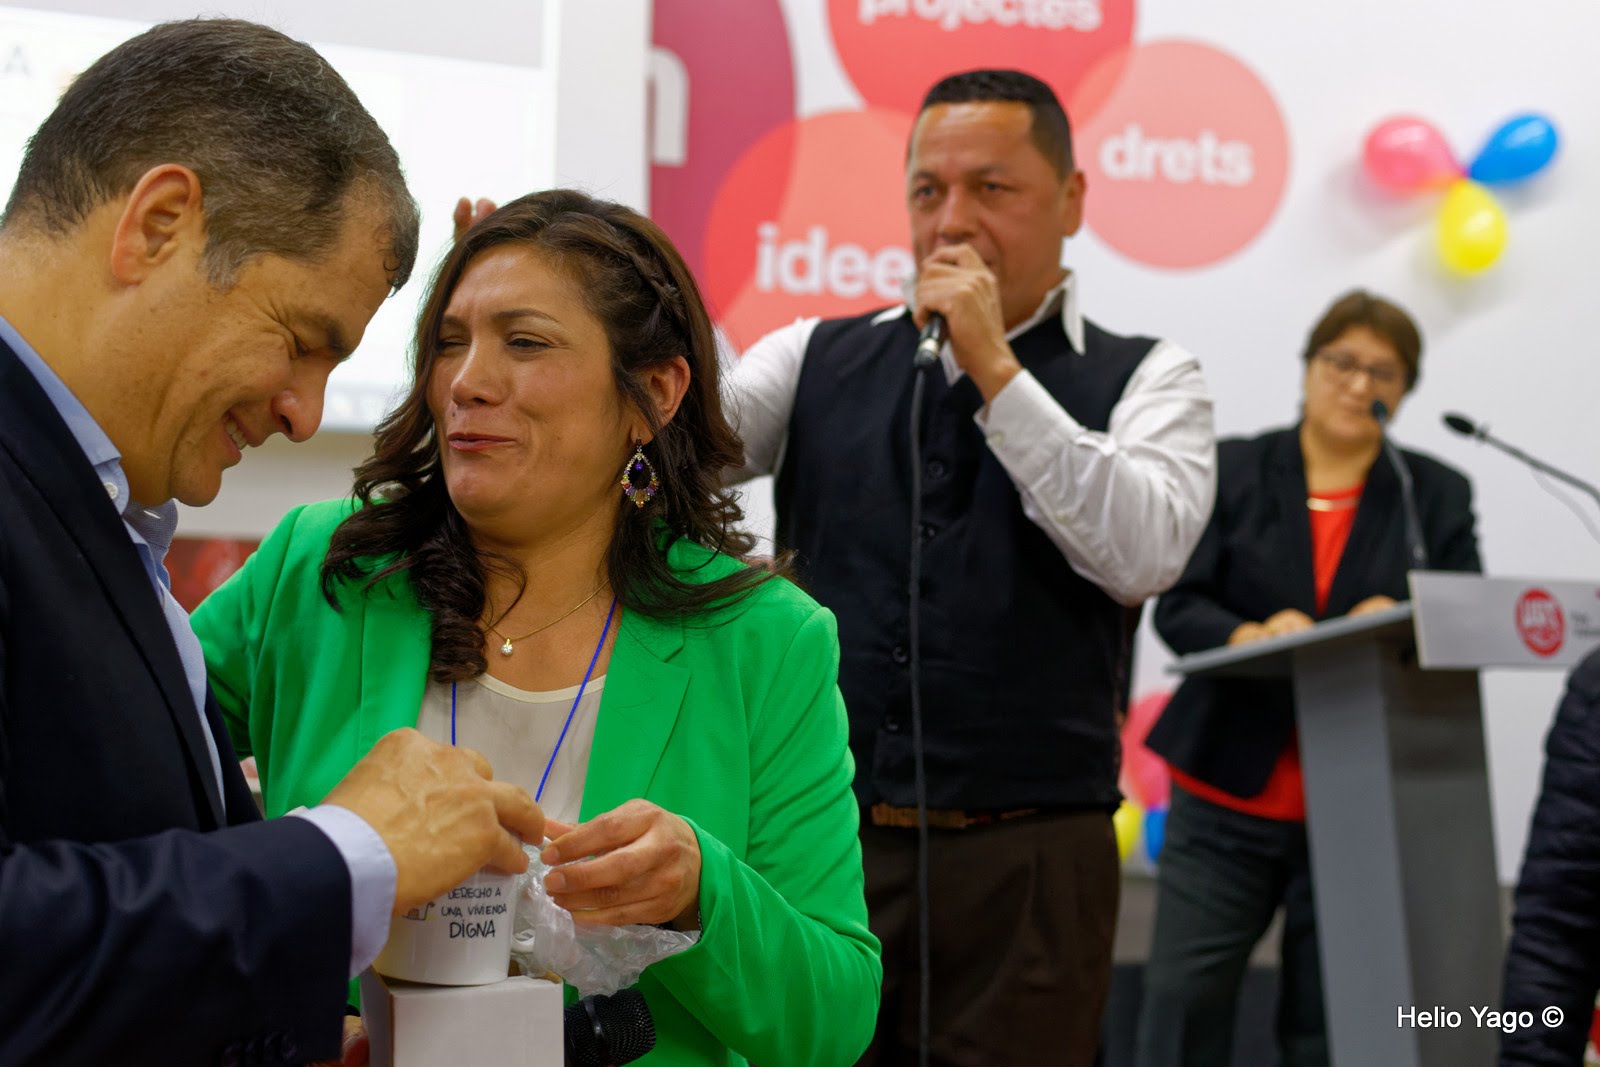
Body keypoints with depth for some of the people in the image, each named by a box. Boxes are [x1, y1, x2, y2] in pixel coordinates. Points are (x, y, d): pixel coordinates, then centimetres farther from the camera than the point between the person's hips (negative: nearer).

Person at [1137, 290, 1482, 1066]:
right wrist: (1253, 638, -24)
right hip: (1227, 798, 0)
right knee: (1182, 999, -4)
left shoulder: (1438, 495, 8)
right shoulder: (1231, 470, 4)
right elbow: (1178, 607, -4)